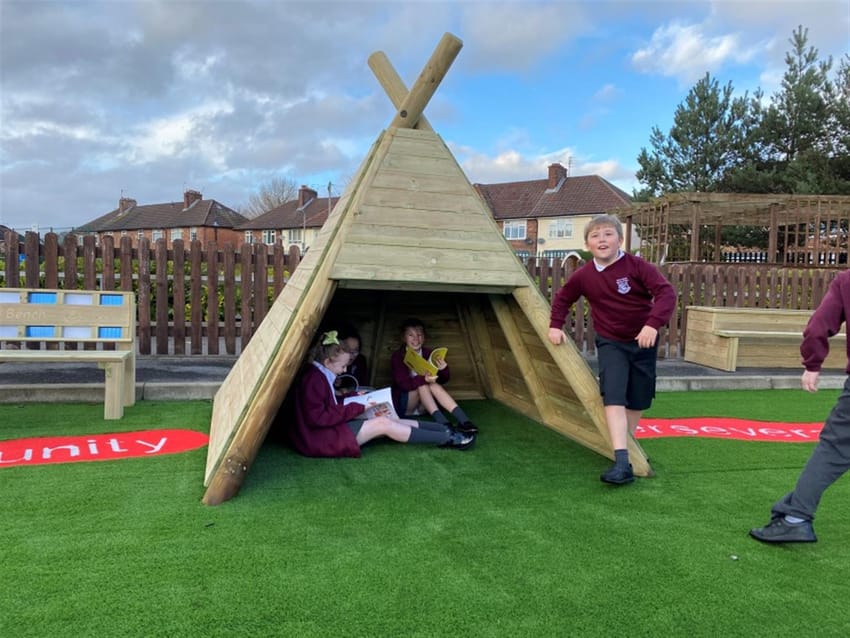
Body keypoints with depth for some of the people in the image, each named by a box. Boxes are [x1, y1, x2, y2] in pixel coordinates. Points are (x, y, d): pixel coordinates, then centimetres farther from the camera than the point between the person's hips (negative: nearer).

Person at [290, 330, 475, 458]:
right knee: (383, 424, -14)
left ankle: (445, 430, 0)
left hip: (332, 429, 10)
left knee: (387, 421, 1)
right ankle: (448, 439, -10)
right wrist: (356, 408, -19)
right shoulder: (314, 379, -19)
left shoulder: (320, 375, 12)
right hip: (320, 438, -10)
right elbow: (316, 417, -25)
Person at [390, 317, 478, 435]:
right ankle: (443, 424, -46)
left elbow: (444, 380, -3)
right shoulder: (397, 357, -10)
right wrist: (424, 379, -42)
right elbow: (403, 383, -24)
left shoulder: (429, 353, 0)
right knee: (422, 384, -30)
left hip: (423, 405, 3)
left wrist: (443, 370, -27)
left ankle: (464, 421, -45)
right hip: (404, 405, -3)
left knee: (434, 385, -29)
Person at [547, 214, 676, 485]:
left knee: (637, 401, 12)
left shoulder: (638, 266, -16)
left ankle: (629, 448, 34)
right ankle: (622, 462, -24)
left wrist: (653, 324, -37)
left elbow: (667, 292, -25)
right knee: (614, 398, -18)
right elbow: (562, 298, 10)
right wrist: (555, 326, 2)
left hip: (643, 341, 0)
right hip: (610, 343, 0)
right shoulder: (583, 276, -8)